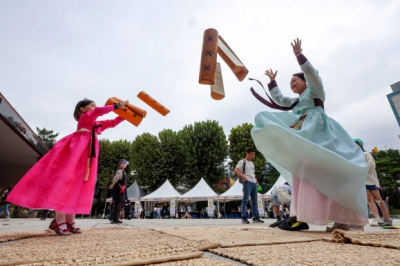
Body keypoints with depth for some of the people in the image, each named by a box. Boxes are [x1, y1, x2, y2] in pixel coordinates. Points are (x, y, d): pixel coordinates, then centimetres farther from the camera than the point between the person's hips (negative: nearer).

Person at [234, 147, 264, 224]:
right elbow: (236, 170, -11)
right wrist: (242, 176, -24)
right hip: (247, 182, -8)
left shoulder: (252, 163, 22)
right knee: (245, 200, -6)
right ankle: (244, 218, -2)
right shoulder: (242, 162, -1)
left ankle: (256, 218, 17)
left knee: (254, 201, 10)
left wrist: (256, 180, 15)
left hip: (254, 183, 8)